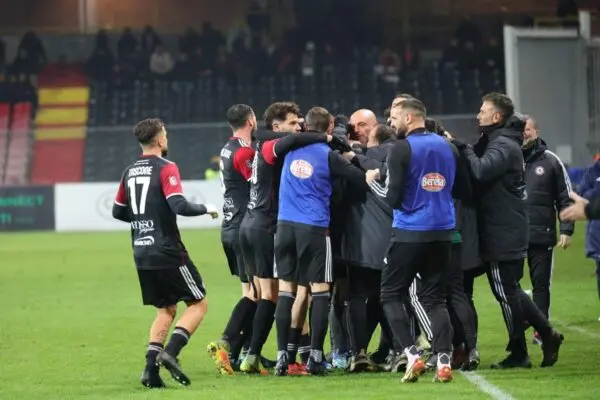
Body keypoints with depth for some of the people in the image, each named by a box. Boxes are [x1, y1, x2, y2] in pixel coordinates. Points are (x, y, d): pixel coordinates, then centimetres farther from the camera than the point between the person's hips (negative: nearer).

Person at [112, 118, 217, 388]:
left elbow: (118, 212, 17)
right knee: (198, 304, 5)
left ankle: (151, 366, 1)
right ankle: (170, 353, -14)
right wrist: (206, 209, -4)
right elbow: (179, 206, -21)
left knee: (166, 310, 16)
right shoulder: (165, 168, -11)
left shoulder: (129, 172, 10)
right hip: (168, 253, -7)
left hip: (142, 254, 7)